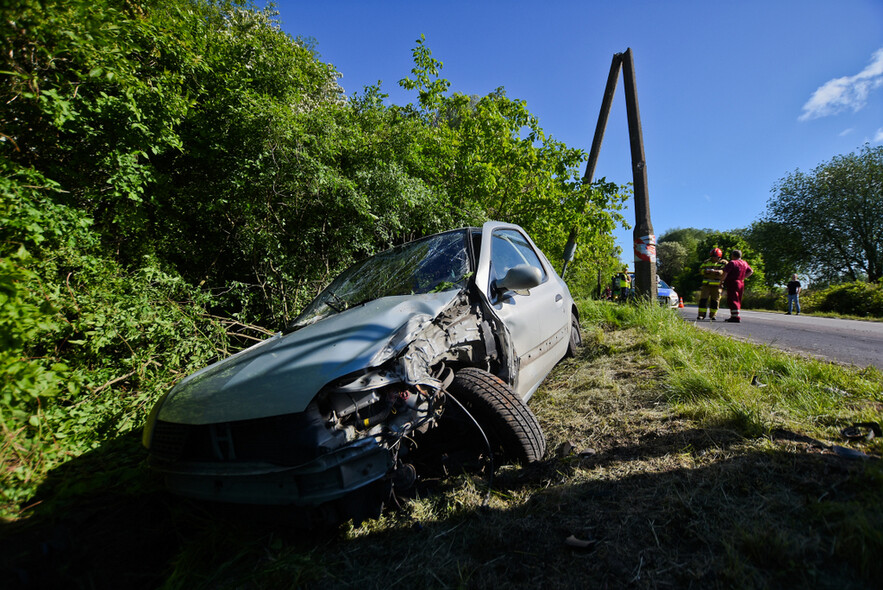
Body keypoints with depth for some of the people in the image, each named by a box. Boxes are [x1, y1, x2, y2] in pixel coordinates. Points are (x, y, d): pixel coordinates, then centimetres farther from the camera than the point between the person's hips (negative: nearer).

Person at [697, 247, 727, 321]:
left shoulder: (723, 263, 1)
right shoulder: (706, 262, 10)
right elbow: (700, 270, 3)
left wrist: (716, 271, -31)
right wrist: (706, 271, -19)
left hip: (717, 285, -1)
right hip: (706, 284, 2)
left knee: (715, 300, 4)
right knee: (703, 299, -5)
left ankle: (712, 315, 15)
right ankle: (701, 315, -2)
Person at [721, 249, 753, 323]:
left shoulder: (732, 263, -12)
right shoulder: (744, 263, 13)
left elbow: (725, 272, -19)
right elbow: (751, 271, 24)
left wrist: (722, 280, -6)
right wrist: (743, 277, 21)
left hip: (732, 283, -8)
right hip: (741, 284, 8)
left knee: (732, 300, -8)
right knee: (737, 301, 14)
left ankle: (736, 317, -14)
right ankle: (733, 316, 20)